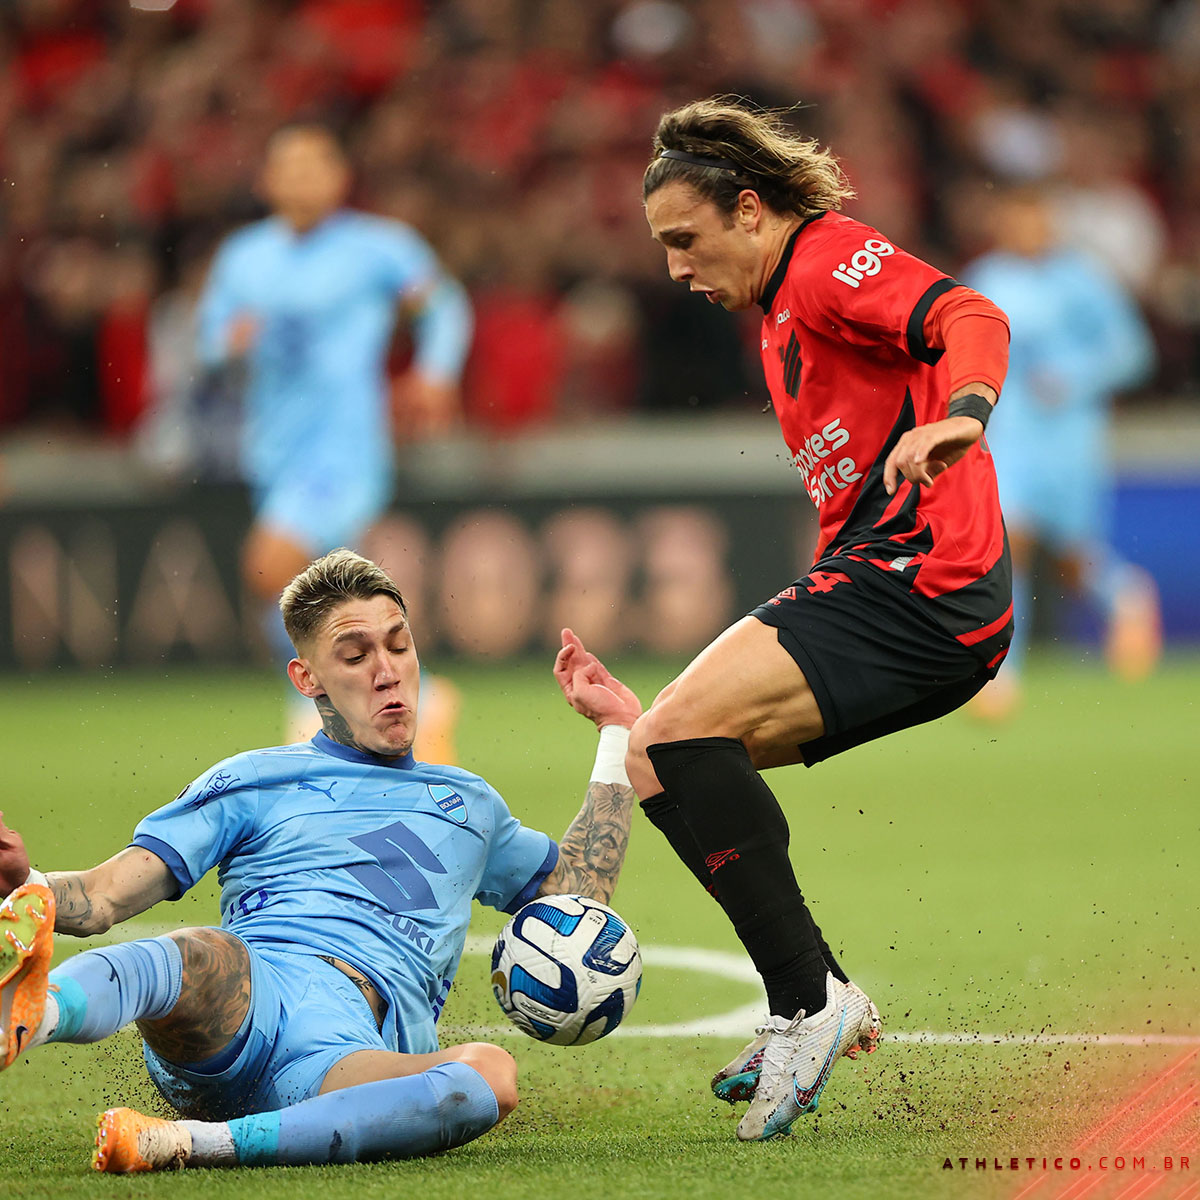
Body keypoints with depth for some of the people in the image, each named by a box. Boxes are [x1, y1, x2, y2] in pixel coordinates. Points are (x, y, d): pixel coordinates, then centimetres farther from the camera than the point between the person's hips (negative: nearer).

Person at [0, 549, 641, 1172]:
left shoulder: (465, 804, 35)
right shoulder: (252, 782, 24)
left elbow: (579, 889, 44)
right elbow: (102, 898, 15)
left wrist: (616, 729, 40)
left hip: (357, 1046, 1)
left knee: (489, 1076, -36)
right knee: (204, 955, -39)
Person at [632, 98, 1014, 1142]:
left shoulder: (828, 256, -7)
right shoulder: (781, 314, 24)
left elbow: (971, 319, -24)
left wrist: (961, 414, -45)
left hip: (917, 585, -11)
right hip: (881, 582, 11)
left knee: (682, 728, -23)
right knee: (655, 757, 9)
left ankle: (811, 1002, -21)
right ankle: (820, 1008, 8)